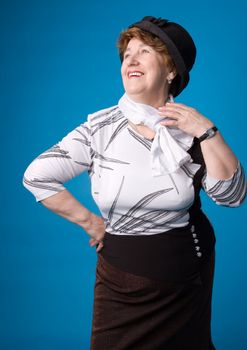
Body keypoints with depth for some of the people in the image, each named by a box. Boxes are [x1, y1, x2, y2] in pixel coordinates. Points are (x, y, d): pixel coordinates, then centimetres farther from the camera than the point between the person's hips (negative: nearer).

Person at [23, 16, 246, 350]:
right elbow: (37, 176, -8)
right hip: (121, 279, -1)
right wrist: (90, 222, -6)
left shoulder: (190, 131, -7)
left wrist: (207, 132, -21)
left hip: (187, 278, 1)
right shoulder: (100, 129, -9)